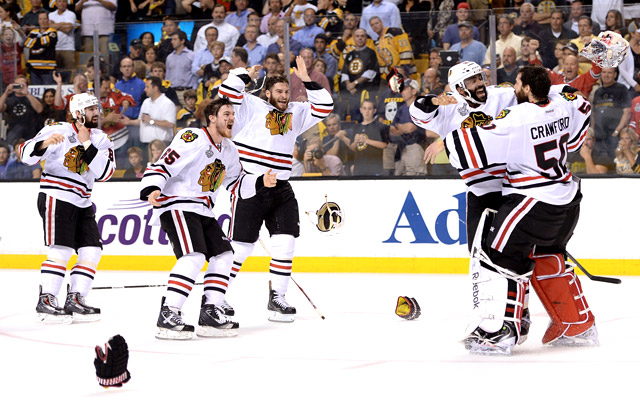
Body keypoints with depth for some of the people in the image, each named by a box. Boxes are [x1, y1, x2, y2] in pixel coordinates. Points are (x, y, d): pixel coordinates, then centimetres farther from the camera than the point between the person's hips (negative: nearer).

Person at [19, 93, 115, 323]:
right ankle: (45, 302, -13)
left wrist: (87, 145, -13)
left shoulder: (101, 140, 10)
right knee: (62, 250, -16)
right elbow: (27, 155, -12)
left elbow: (105, 173, -5)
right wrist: (45, 144, -32)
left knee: (92, 251, 2)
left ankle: (75, 301, 8)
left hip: (83, 204, 7)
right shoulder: (58, 131, -5)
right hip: (56, 198, -7)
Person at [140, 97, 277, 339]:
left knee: (223, 254, 8)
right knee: (194, 256, -24)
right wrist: (152, 190, -35)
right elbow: (161, 166, -20)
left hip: (202, 211, 10)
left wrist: (261, 182, 8)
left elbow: (237, 183, 23)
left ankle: (210, 313, 13)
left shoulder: (229, 150, 13)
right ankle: (168, 315, -25)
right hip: (176, 206, -10)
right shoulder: (192, 140, -16)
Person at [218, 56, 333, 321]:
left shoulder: (295, 113, 15)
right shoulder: (251, 106, 0)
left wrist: (306, 80, 4)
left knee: (285, 241, -3)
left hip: (280, 189, 5)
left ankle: (277, 298, 5)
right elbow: (228, 91, -12)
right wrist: (247, 74, 0)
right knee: (240, 245, -4)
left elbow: (324, 107, 11)